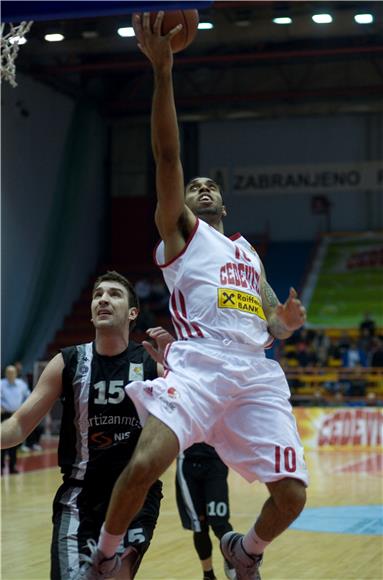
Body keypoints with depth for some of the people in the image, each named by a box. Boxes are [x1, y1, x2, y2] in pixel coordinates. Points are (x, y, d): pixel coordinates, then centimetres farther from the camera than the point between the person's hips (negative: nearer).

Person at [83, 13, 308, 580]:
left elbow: (273, 322, 30)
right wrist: (163, 69, -8)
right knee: (146, 461, -27)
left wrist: (287, 320, 4)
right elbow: (167, 153, 2)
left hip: (257, 372, 5)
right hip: (199, 360, -5)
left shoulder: (249, 252, 32)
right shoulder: (179, 229, 16)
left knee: (291, 495, -6)